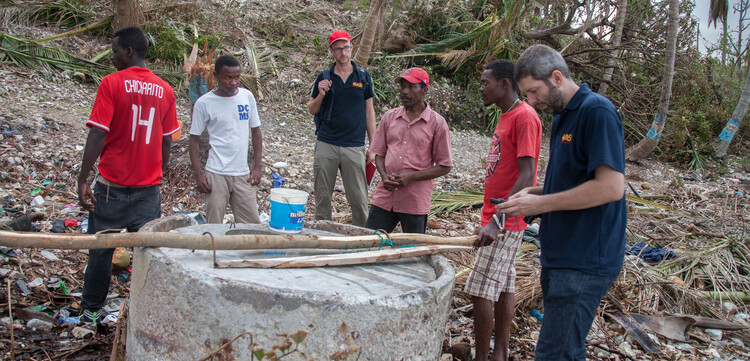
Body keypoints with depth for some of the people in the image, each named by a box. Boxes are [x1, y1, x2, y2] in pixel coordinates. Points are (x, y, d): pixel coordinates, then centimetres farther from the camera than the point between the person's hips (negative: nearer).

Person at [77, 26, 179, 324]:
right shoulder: (164, 90, 3)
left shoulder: (112, 84, -9)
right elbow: (166, 141, 8)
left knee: (101, 250, 11)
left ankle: (91, 310, 25)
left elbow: (98, 134, -14)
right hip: (149, 188, 3)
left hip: (112, 185, -3)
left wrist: (82, 179, -11)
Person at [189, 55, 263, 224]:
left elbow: (256, 131, 13)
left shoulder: (247, 96, 6)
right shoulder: (204, 103, -4)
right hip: (216, 174, -3)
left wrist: (258, 166, 6)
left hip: (243, 174, 3)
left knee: (252, 225, 3)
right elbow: (194, 139, 1)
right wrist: (198, 174, -6)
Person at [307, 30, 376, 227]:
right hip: (326, 144, 1)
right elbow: (312, 110, 12)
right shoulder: (324, 77, 7)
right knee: (322, 196, 7)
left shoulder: (363, 76, 7)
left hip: (354, 146, -1)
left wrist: (372, 146, 5)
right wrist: (321, 95, -9)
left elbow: (369, 111, 9)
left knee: (359, 199, -1)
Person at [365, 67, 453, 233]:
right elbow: (379, 154, 14)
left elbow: (445, 167, -3)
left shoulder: (437, 123, -2)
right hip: (385, 196, 3)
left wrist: (411, 176, -13)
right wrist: (384, 176, -7)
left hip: (415, 201, -3)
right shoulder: (389, 117, 9)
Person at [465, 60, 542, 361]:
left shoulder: (525, 117, -16)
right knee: (503, 287, 13)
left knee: (481, 290, -7)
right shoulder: (506, 116, 15)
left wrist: (497, 220, -29)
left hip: (506, 220, -10)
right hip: (499, 217, 10)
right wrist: (494, 217, 18)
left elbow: (526, 177, -23)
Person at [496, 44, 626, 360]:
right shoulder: (562, 116, 15)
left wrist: (541, 204, -17)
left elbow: (611, 187, -23)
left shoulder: (597, 112, -15)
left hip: (585, 260, -9)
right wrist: (536, 192, 6)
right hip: (560, 254, 9)